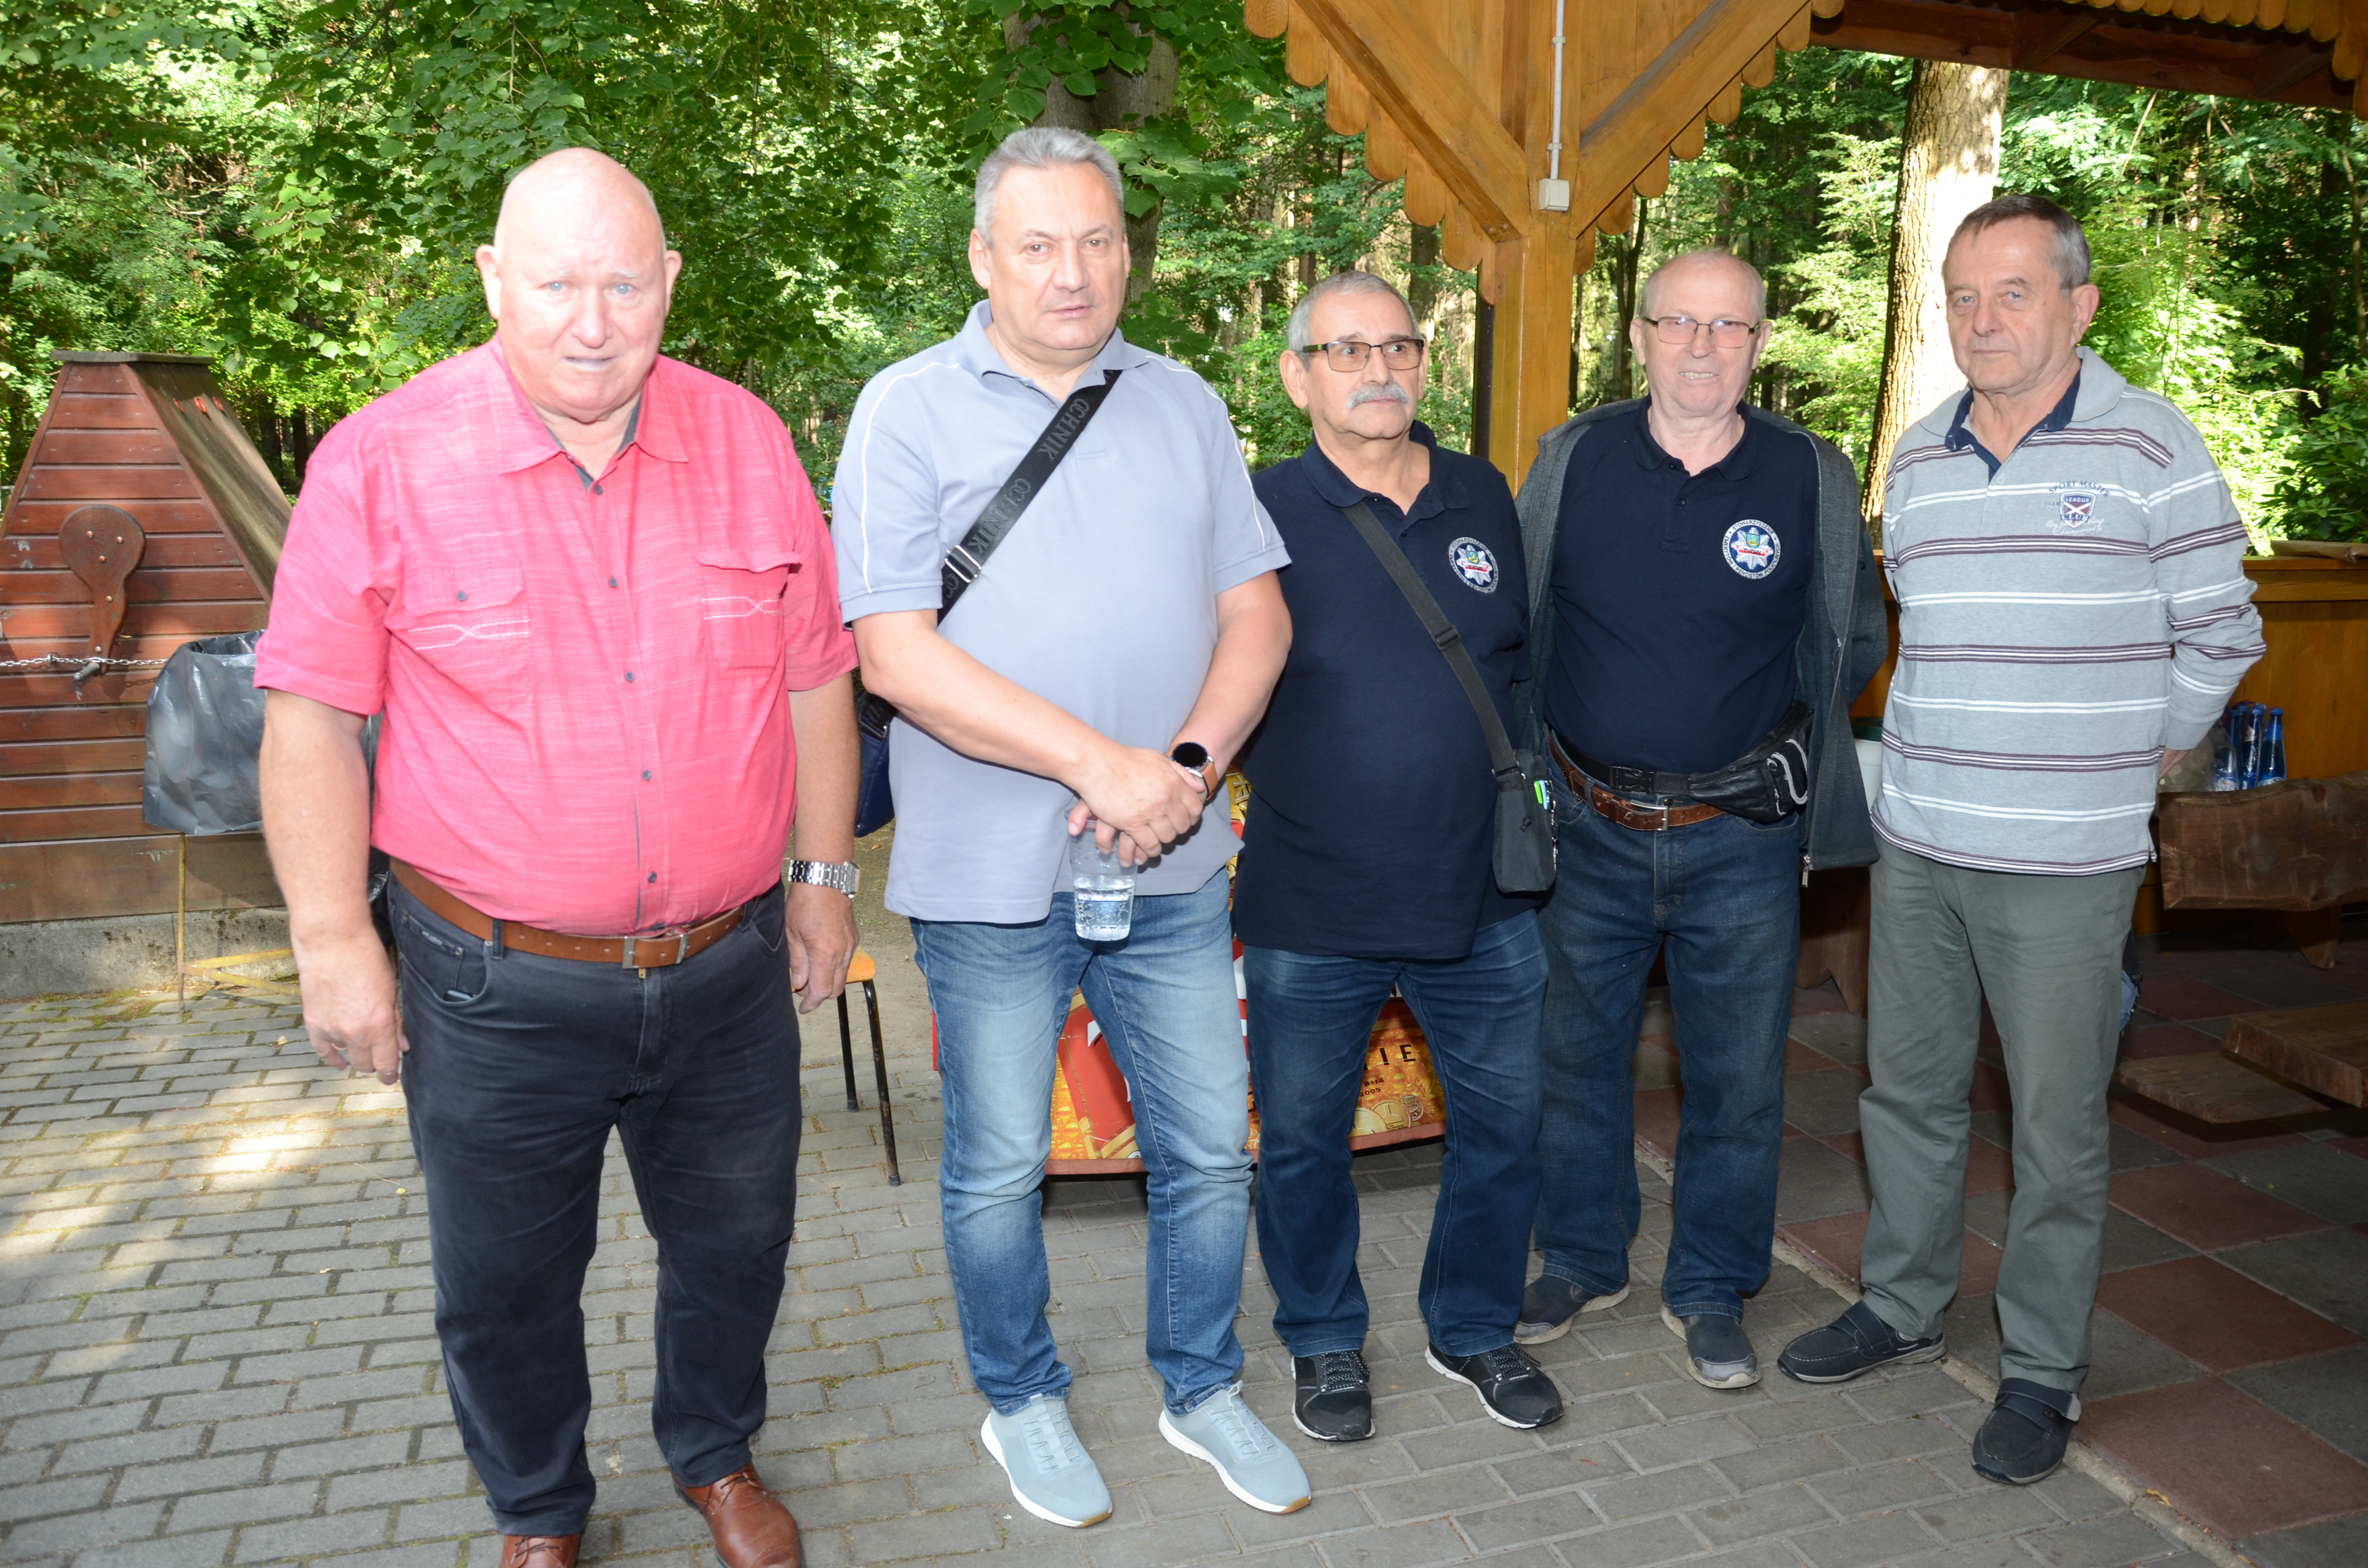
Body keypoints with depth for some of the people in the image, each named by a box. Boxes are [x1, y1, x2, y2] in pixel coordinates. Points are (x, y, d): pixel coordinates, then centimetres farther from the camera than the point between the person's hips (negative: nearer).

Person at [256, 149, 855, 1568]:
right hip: (499, 985, -2)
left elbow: (814, 677, 6)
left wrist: (827, 879, 8)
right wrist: (334, 940, -7)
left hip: (729, 970, 2)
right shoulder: (383, 463, -9)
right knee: (506, 1283, 17)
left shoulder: (748, 442, -1)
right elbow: (310, 716, -5)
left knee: (736, 1243, 20)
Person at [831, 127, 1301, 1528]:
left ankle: (1204, 1389, 37)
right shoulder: (909, 410, -6)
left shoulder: (1185, 404, 8)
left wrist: (1191, 763, -12)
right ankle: (1024, 1402, 37)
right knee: (1000, 1169, 13)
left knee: (1211, 1149, 14)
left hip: (1174, 866, 4)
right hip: (993, 880, -3)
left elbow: (1258, 610, 6)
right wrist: (1105, 763, -19)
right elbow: (896, 652, -15)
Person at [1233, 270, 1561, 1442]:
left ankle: (1475, 1328, 38)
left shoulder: (1483, 498, 7)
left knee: (1503, 1123, 15)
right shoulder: (1260, 514, -7)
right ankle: (1324, 1340, 36)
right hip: (1312, 910, -3)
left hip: (1482, 899, 4)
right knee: (1303, 1139, 12)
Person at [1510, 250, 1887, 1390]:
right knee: (1576, 1057, 14)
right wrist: (1533, 765, 5)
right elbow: (1515, 629, 8)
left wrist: (1760, 731, 4)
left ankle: (1710, 1289, 30)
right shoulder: (1571, 460, -1)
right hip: (1587, 828, 1)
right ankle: (1581, 1260, 35)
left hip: (1743, 838, -1)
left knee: (1738, 1079, 9)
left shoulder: (1813, 479, -3)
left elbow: (1855, 644, 10)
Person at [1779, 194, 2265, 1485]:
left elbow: (2221, 636, 2)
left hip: (2064, 858, -5)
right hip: (1916, 843, 5)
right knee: (1907, 1088, 15)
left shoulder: (2150, 445, -5)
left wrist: (2126, 759, 7)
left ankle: (2042, 1369, 21)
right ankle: (1902, 1307, 33)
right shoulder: (1915, 461, 9)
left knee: (2057, 1124, 4)